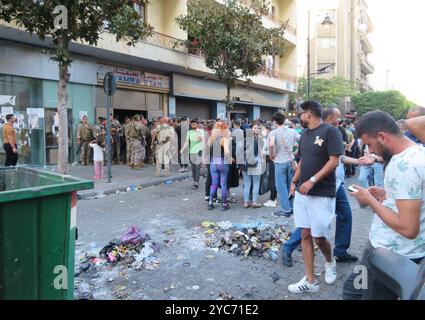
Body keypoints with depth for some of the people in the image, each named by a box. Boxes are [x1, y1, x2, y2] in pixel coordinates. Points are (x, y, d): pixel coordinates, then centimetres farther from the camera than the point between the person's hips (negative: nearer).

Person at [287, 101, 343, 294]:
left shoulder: (330, 131, -10)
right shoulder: (304, 134, 13)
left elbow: (334, 161, -16)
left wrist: (312, 181, -21)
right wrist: (294, 181, 11)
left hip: (322, 194, -7)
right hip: (302, 193, 7)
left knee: (319, 237, 0)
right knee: (305, 235, 6)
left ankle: (330, 262, 34)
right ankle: (310, 281, 16)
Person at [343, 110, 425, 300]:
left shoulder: (404, 165, -26)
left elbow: (408, 228, -28)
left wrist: (371, 200, -17)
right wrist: (387, 195, 8)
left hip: (391, 257, -9)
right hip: (392, 250, 9)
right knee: (352, 290, 21)